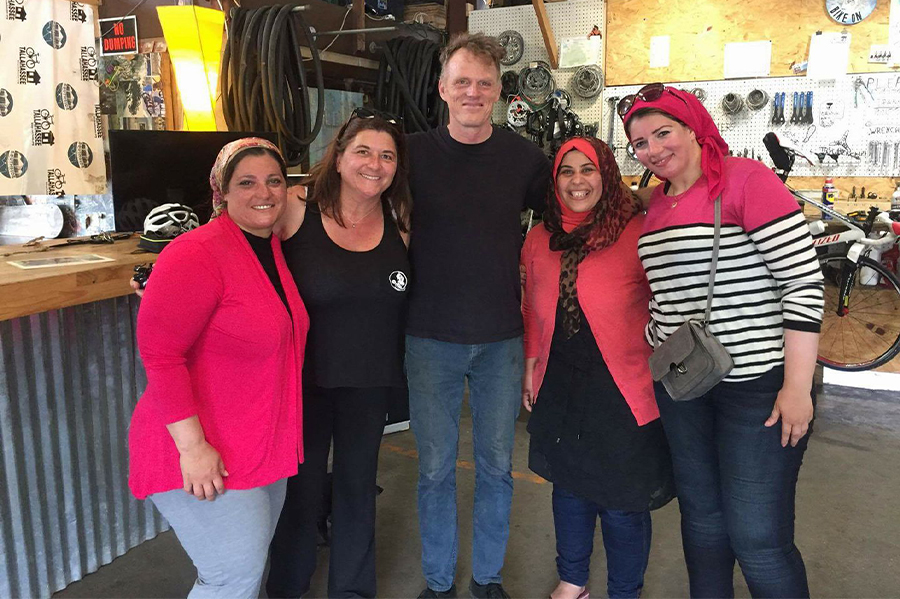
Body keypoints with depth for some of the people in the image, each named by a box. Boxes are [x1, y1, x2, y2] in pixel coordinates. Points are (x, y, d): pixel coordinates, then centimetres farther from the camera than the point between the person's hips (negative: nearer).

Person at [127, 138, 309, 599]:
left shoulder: (273, 249, 7)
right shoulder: (199, 254, -19)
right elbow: (159, 353, -23)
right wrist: (192, 446, -24)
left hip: (264, 447, 9)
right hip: (202, 453, -8)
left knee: (251, 561, 20)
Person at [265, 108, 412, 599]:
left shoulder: (399, 223, -2)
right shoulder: (296, 211, -12)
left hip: (369, 379, 3)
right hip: (303, 374, -2)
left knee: (357, 485, 18)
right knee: (300, 486, 14)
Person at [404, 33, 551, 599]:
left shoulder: (525, 157, -1)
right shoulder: (414, 153, -2)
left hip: (502, 339, 1)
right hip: (431, 339, -1)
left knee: (497, 464, 13)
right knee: (436, 467, 10)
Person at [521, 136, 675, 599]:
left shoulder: (638, 231, -11)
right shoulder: (540, 239, 6)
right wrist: (531, 364, 15)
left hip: (622, 390, -5)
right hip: (559, 385, 5)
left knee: (622, 501, 6)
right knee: (569, 486, 19)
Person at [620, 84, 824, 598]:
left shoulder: (747, 179, -11)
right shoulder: (656, 203, 11)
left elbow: (804, 281, -15)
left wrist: (797, 387, -17)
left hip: (758, 383, -7)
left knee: (758, 539, -3)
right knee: (701, 515, 18)